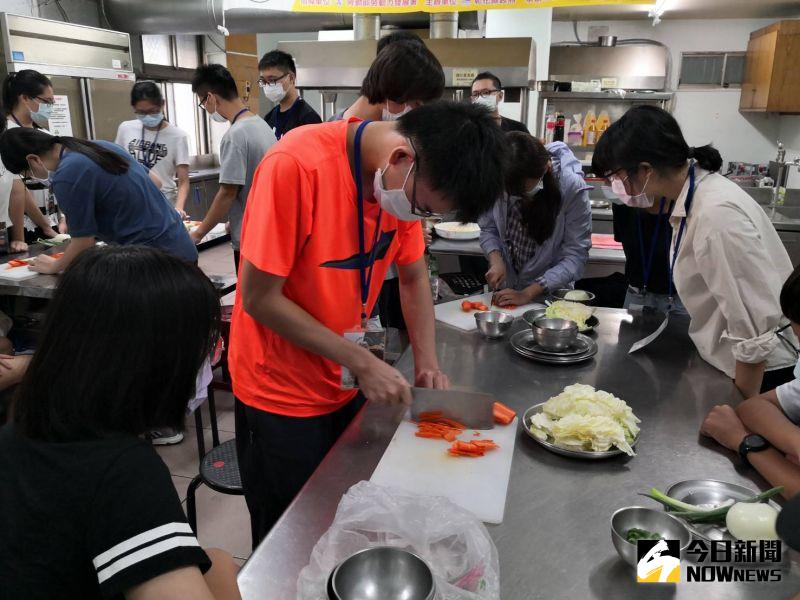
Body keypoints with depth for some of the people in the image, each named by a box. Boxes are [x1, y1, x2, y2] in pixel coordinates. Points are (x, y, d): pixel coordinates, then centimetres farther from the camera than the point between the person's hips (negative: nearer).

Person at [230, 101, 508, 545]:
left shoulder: (409, 179, -7)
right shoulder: (297, 165, -28)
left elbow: (413, 276, 5)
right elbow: (258, 298, -23)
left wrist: (427, 362, -7)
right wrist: (361, 362, -22)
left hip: (346, 388, 6)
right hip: (283, 395, -5)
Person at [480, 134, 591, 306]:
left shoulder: (572, 188, -20)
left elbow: (575, 257, -16)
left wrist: (527, 294, -22)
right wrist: (496, 260, -15)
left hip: (550, 293, -2)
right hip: (505, 289, 2)